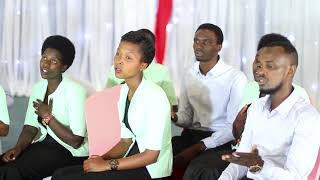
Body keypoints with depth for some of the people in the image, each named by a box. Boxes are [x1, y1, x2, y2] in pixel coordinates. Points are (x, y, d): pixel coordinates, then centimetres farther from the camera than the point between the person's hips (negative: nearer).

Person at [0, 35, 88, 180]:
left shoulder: (75, 91, -16)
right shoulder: (38, 88, 7)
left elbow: (76, 141, -18)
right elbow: (30, 128, 4)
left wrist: (48, 117, -17)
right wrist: (18, 147, -15)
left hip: (70, 152, -7)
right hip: (44, 143, 7)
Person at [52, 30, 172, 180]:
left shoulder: (154, 96, -18)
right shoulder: (123, 91, 7)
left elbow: (151, 155, -17)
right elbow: (126, 141, 12)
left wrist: (108, 165, -16)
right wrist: (103, 158, -6)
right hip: (131, 161, 7)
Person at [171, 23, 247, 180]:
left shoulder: (236, 78, -9)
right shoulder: (189, 75, 11)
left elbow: (234, 127, -12)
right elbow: (186, 117, 13)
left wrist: (198, 148, -19)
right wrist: (173, 116, -11)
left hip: (222, 142, -5)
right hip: (191, 135, 5)